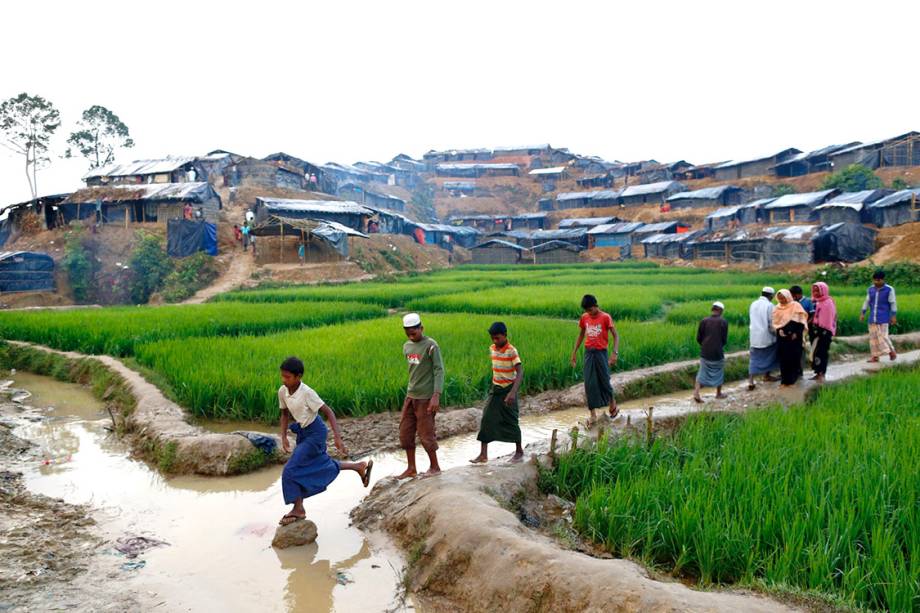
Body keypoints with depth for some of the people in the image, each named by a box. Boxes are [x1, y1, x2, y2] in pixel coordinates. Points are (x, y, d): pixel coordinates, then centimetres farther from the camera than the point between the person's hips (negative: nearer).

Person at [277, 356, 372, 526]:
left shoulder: (307, 393, -26)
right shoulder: (282, 391, -7)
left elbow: (328, 412, -22)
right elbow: (285, 415, 8)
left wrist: (337, 437, -28)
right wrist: (283, 437, -3)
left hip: (314, 433, -7)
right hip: (302, 433, 7)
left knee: (290, 470, -10)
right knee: (322, 464, 19)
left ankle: (298, 509, 5)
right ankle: (359, 467, 37)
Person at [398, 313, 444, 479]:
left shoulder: (431, 346, -12)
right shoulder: (407, 346, 9)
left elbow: (439, 370, -15)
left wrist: (436, 396, -22)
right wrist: (412, 388, 15)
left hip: (426, 397, -7)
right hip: (410, 396, 7)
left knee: (425, 433, -1)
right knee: (405, 432, 7)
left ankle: (435, 467, 17)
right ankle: (411, 468, 19)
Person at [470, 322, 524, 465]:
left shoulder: (511, 351, -18)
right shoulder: (492, 349, 3)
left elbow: (520, 372, -27)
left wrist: (513, 392, -38)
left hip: (508, 390, -6)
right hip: (495, 389, 6)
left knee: (511, 421, 5)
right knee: (486, 420, -2)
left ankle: (519, 451, 25)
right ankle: (483, 454, 1)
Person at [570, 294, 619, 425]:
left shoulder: (605, 317, -10)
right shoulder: (584, 318, 4)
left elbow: (615, 335, -10)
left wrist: (615, 352, -23)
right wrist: (574, 352, 14)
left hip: (601, 352, -4)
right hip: (588, 353, 4)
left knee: (605, 381, 4)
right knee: (589, 384, 0)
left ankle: (612, 405, 31)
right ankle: (593, 414, 6)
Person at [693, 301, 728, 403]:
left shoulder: (703, 321, -3)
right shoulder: (723, 322, -9)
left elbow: (698, 338, 0)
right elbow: (725, 339, -5)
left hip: (705, 353, 2)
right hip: (717, 353, -2)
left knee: (702, 373, 9)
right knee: (718, 373, 16)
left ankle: (696, 392, -5)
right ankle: (718, 393, 30)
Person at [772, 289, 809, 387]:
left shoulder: (796, 306, -4)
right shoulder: (777, 308, 7)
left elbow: (802, 321, -5)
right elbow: (775, 322, 12)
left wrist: (796, 333, -13)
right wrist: (779, 330, -8)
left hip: (794, 336, -3)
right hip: (782, 336, 3)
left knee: (794, 357, -1)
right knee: (783, 357, 1)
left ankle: (792, 378, 9)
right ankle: (785, 378, 9)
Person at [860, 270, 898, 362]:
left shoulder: (889, 289, -5)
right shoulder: (871, 289, 7)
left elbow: (893, 303, -4)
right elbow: (867, 302, 14)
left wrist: (894, 316, -7)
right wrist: (862, 313, 10)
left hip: (883, 318, -5)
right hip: (872, 318, 5)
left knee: (882, 336, -7)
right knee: (873, 336, 4)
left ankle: (892, 351, 14)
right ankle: (875, 356, 10)